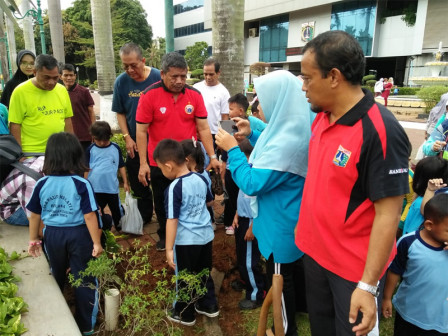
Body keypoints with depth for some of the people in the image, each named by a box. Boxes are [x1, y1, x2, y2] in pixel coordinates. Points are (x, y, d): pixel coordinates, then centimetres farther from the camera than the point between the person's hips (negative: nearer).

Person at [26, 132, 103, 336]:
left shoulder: (42, 184, -7)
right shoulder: (81, 184, -18)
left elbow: (34, 215, 2)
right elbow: (90, 216, -18)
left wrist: (33, 239, 16)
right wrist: (97, 243, -9)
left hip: (52, 234, 4)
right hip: (79, 234, -3)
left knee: (56, 279, 26)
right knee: (83, 280, 12)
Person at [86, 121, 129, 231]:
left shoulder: (115, 148, 0)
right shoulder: (91, 150, 0)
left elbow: (121, 167, 6)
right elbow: (87, 169, 3)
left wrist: (125, 182, 6)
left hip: (112, 187, 0)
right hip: (95, 188, 0)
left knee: (116, 209, 12)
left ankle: (118, 226, 31)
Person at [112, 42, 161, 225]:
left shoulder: (158, 78, -11)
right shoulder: (121, 81, -3)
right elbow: (120, 113, 5)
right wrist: (127, 138, -4)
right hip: (135, 143, 3)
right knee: (137, 182, 14)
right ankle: (144, 215, 34)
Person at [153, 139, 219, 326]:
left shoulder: (174, 188, -22)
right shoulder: (201, 179, -2)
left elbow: (172, 220, -22)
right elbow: (209, 201, 16)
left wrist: (169, 249, -17)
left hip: (186, 241, -6)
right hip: (206, 235, 6)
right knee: (204, 273, 23)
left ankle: (185, 314, 31)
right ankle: (209, 305, 38)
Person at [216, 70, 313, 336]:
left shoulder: (286, 142, -35)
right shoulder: (292, 129, -2)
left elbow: (251, 184, -29)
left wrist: (232, 148, -20)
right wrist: (252, 134, 6)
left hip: (280, 224, -10)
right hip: (285, 218, 10)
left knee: (279, 278, 12)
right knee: (288, 272, 28)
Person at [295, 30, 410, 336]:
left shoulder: (381, 132, -24)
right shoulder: (322, 118, -1)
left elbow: (388, 214, -22)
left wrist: (368, 285, -20)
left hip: (354, 267, -7)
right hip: (315, 251, 7)